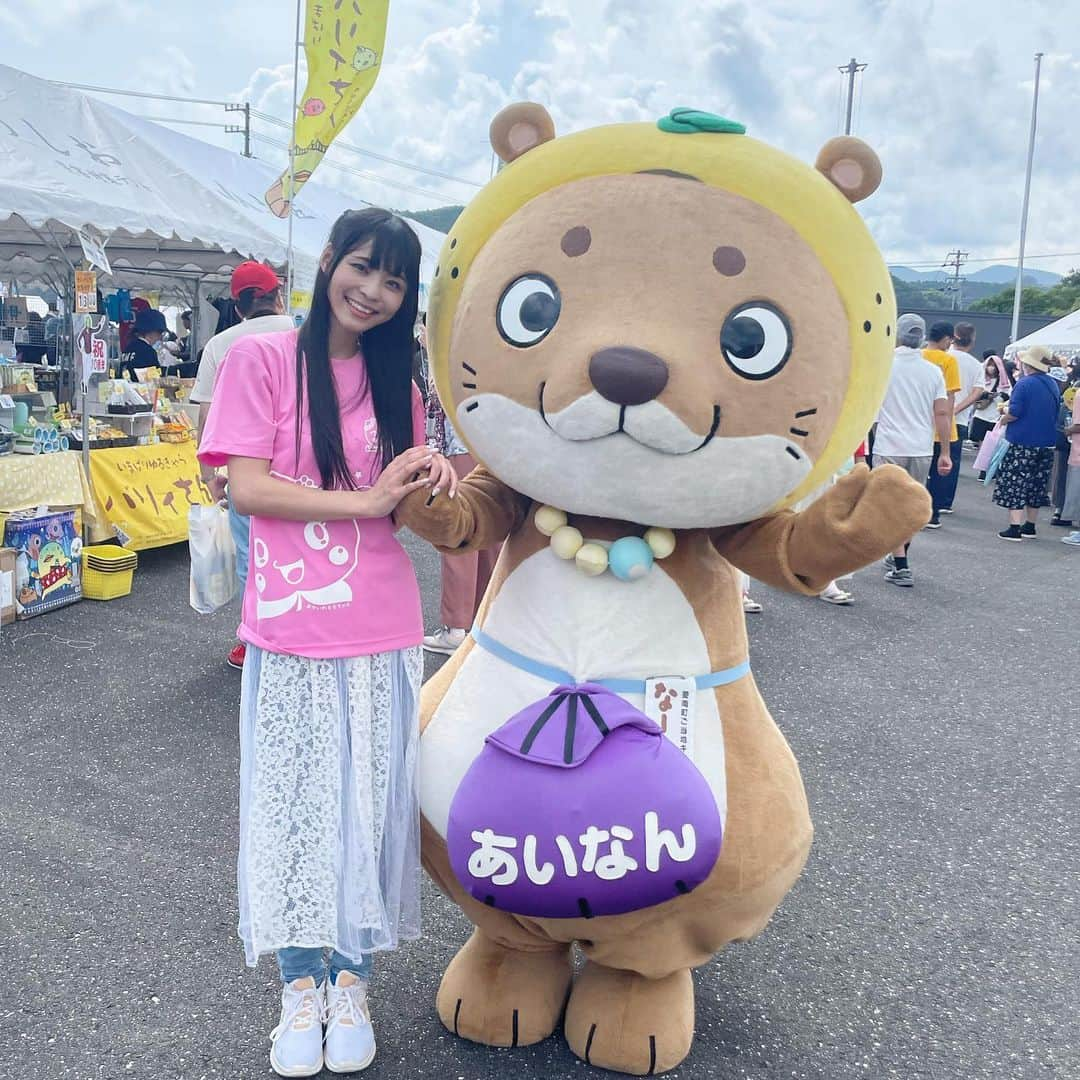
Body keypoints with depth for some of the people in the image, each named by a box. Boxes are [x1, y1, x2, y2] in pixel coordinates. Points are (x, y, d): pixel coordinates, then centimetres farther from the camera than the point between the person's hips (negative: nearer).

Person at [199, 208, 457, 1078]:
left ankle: (350, 980, 29)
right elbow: (246, 485, -11)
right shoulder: (262, 359, -3)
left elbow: (408, 508, 8)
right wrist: (362, 500, -19)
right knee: (291, 803, 9)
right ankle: (300, 981, 29)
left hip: (381, 631, 3)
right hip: (289, 630, -3)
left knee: (369, 804, 10)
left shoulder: (395, 379, 9)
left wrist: (432, 477, -14)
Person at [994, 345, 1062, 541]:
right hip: (1047, 444, 7)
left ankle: (1014, 528, -9)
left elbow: (1014, 413, -19)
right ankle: (1029, 527, 23)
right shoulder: (1053, 385, 10)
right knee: (1036, 485, 15)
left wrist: (1003, 419, 1)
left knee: (1015, 484, -3)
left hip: (1021, 444, -7)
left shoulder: (1024, 383, -13)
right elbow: (1054, 413, 18)